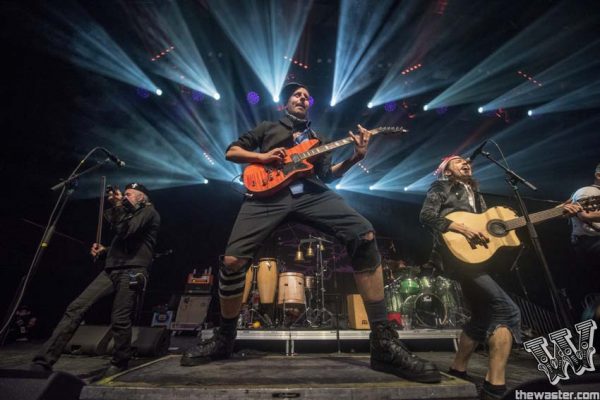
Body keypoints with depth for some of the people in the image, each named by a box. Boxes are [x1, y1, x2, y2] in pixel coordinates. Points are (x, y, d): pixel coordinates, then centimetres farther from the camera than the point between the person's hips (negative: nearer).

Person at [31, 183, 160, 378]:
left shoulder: (149, 212, 2)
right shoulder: (130, 214, 30)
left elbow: (125, 231, -15)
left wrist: (118, 206, -11)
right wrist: (105, 251, 17)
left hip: (131, 271, -8)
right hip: (112, 270, 9)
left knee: (119, 320, -8)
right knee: (76, 307, -6)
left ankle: (119, 363, 14)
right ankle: (43, 361, -4)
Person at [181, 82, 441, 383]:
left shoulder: (317, 138, 34)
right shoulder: (268, 128, 28)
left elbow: (327, 175, 22)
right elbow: (231, 151, 22)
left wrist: (355, 158, 5)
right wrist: (261, 157, 2)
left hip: (311, 193, 2)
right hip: (270, 193, -1)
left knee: (365, 236, -22)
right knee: (233, 260, -19)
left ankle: (383, 343, -14)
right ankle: (224, 338, 11)